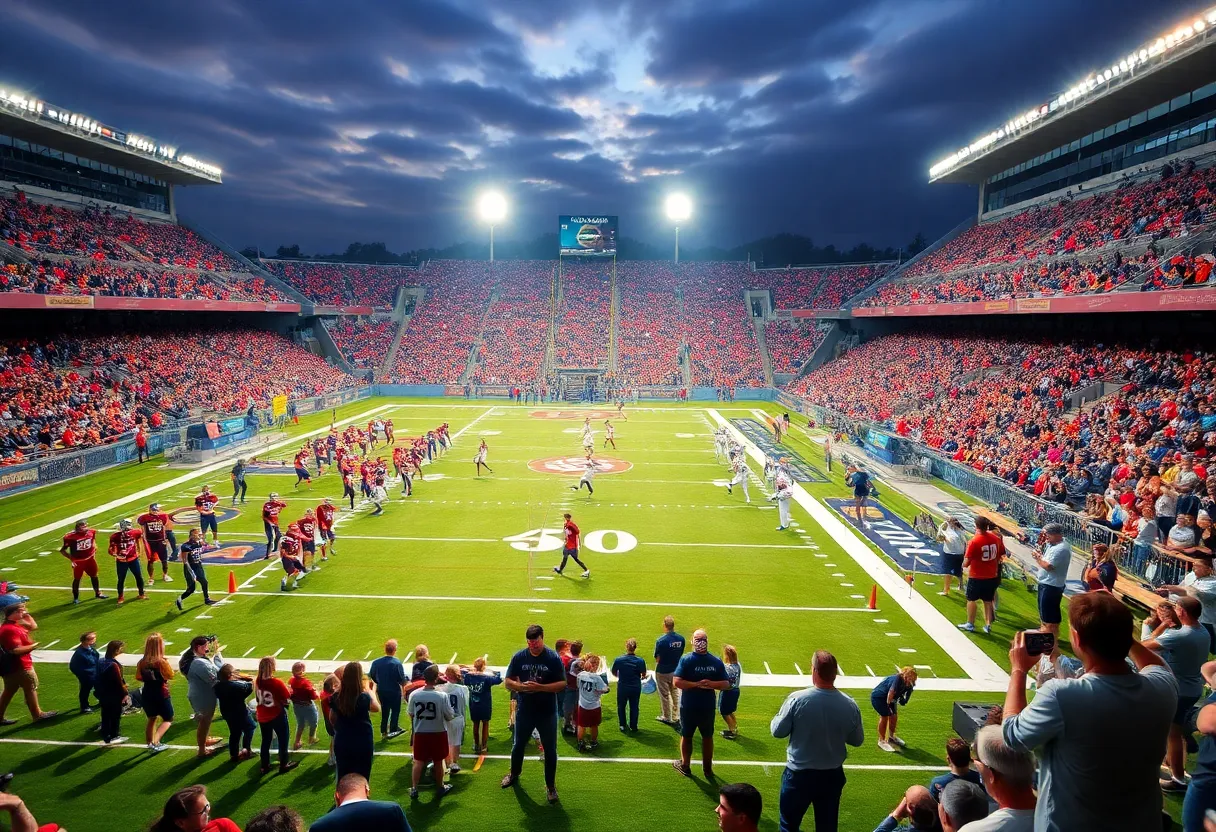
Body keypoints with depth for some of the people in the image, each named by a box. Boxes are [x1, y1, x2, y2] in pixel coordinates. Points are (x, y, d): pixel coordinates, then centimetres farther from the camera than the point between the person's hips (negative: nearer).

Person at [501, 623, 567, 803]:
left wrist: (540, 687, -28)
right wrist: (521, 686, -26)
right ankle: (514, 774, 47)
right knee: (518, 745, 22)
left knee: (550, 750, 9)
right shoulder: (519, 657, -7)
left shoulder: (553, 658, -14)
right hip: (524, 711, 3)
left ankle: (550, 785, 26)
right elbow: (508, 682, -4)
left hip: (547, 713, -2)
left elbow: (562, 684, -15)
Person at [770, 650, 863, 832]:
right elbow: (857, 740, 2)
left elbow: (778, 731, -12)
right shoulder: (850, 705, -13)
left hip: (799, 774, -2)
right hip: (832, 775, 3)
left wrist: (776, 718, 8)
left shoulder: (797, 699, -21)